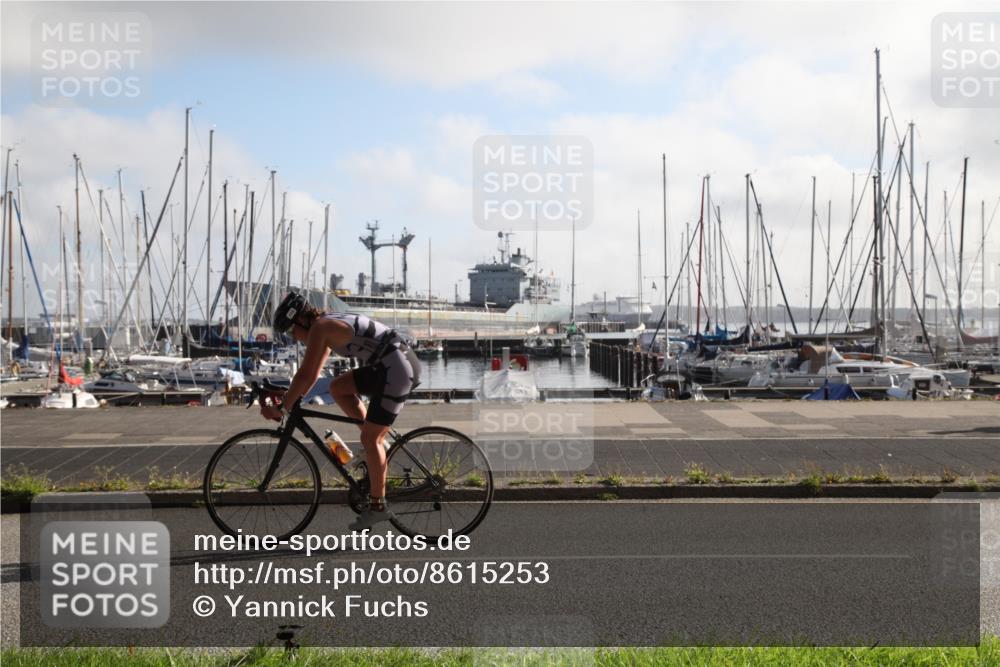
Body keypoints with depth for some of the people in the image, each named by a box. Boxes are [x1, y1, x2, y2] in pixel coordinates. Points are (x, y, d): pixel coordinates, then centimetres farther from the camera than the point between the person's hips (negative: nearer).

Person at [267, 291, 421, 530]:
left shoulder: (319, 328, -9)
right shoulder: (329, 326, 19)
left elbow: (305, 375, -14)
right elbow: (313, 374, 25)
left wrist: (280, 408, -7)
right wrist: (289, 400, 21)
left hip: (397, 368, -10)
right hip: (387, 367, 10)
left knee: (370, 438, -5)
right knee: (338, 387, 13)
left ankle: (377, 506, 2)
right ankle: (377, 443, 13)